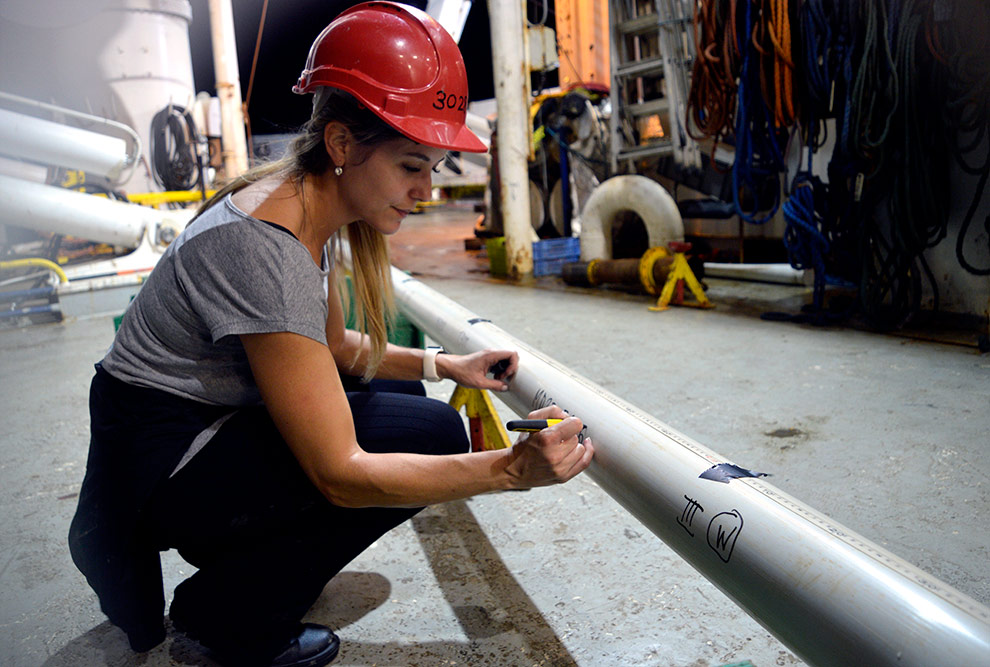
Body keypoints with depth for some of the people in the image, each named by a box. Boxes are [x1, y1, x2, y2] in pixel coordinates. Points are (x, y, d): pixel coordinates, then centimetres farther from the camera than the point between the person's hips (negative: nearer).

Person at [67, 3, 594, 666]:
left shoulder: (314, 211, -1)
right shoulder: (264, 244, -29)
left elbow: (335, 348, 13)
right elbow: (339, 474, -29)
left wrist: (442, 364, 2)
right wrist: (510, 469, -32)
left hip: (208, 425, 9)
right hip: (147, 473, -9)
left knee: (402, 397, 9)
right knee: (431, 435, -17)